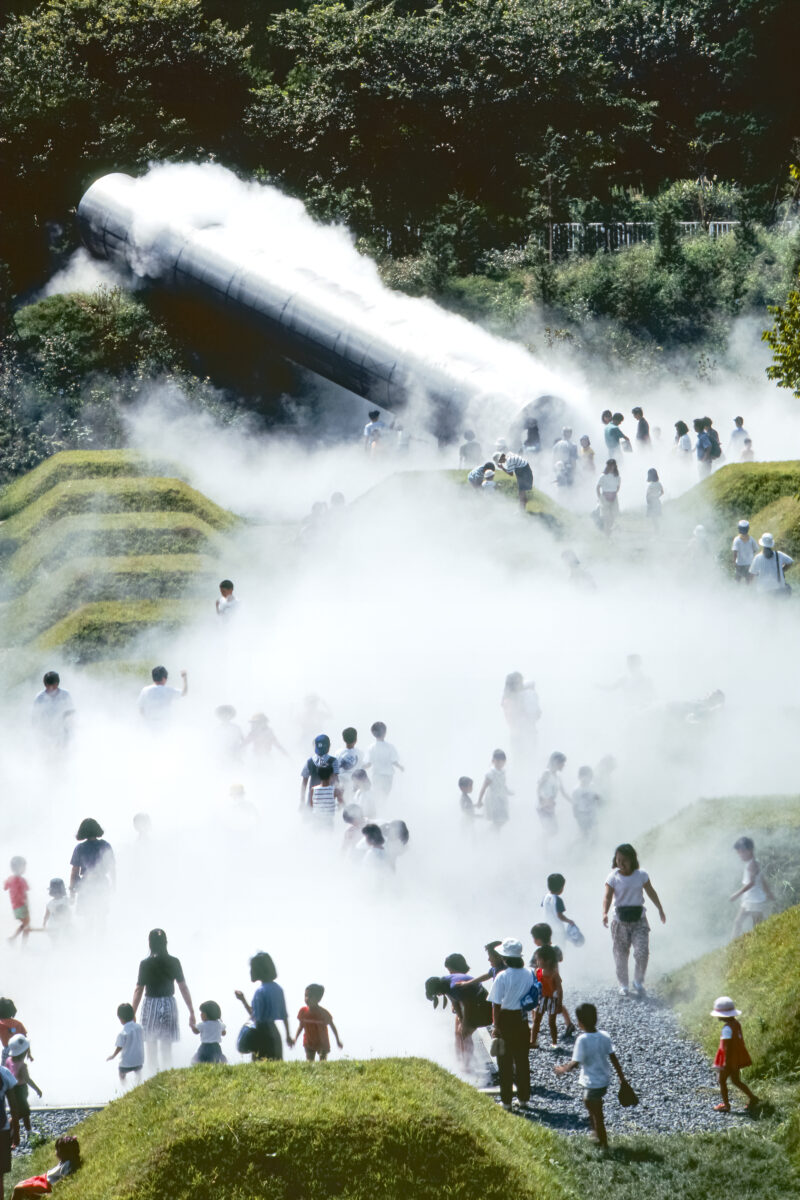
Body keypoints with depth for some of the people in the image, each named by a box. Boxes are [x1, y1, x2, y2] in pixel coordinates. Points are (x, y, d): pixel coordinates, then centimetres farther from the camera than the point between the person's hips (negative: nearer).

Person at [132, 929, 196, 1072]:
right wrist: (192, 1012, 3)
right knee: (167, 1047, 12)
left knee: (151, 1047, 11)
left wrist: (133, 1014, -2)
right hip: (169, 1005, 3)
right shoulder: (174, 962, -4)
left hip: (151, 1005, -2)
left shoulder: (145, 964, -11)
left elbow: (138, 990, -9)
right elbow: (183, 988, -2)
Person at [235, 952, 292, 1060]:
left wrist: (243, 1000, -11)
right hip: (274, 1032, 8)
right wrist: (288, 1035, 22)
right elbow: (284, 1015, 14)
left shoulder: (260, 991, -15)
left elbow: (256, 1017, -16)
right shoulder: (278, 988, 9)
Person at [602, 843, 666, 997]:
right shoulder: (613, 877, -6)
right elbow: (607, 896, -16)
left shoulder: (641, 875, 0)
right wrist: (605, 913, -34)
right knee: (620, 955, 4)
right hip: (620, 920, -1)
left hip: (639, 919, 1)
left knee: (642, 952, -11)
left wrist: (660, 910, 23)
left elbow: (651, 892, 14)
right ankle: (623, 985, 21)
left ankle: (638, 983, 10)